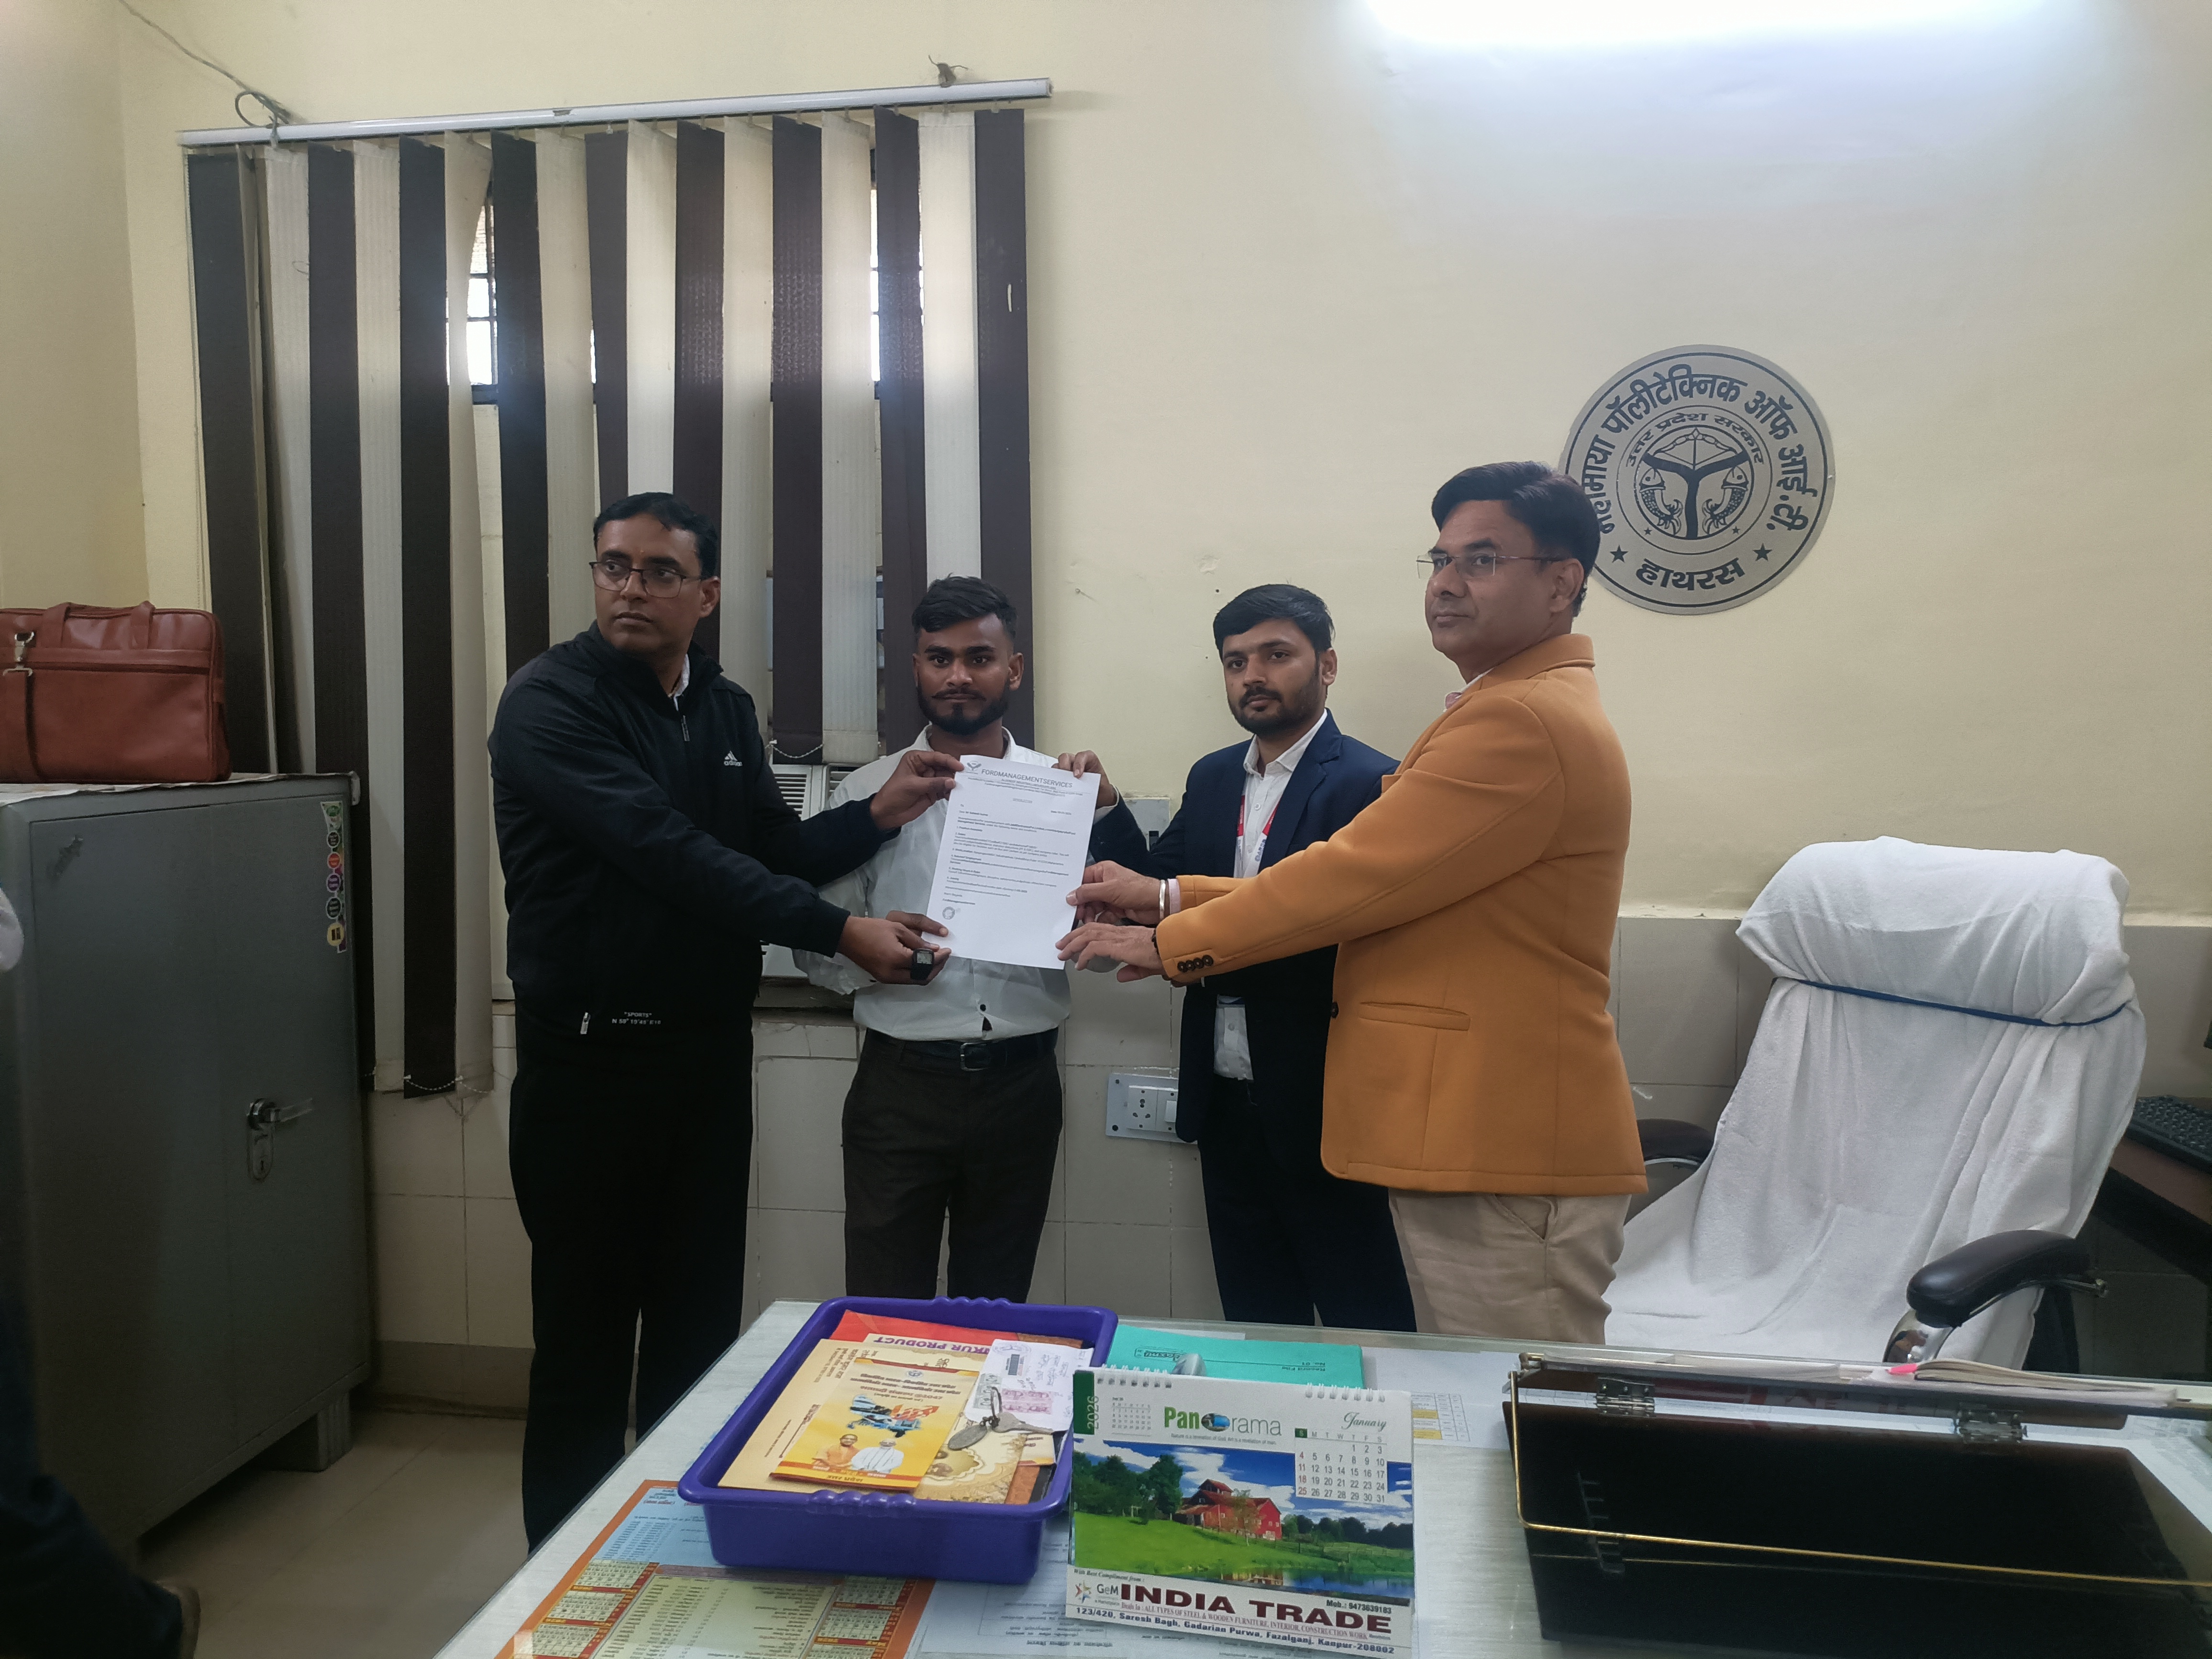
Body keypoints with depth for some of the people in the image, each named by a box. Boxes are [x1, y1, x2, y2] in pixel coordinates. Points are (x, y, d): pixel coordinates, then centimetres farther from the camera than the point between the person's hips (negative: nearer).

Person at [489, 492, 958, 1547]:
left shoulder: (726, 710, 9)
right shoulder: (551, 702, -12)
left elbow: (772, 852, 12)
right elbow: (669, 853, -22)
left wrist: (878, 814, -4)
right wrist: (840, 934, -23)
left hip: (710, 1053, 6)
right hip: (590, 1058, -6)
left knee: (701, 1326, 14)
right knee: (586, 1338, 7)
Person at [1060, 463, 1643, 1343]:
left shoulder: (1529, 720, -17)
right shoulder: (1501, 711, 20)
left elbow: (1356, 876, -16)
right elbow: (1372, 885, 15)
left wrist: (1168, 941, -4)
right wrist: (1167, 899, 10)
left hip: (1509, 1163, -10)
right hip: (1466, 1142, 10)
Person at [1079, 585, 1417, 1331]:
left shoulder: (1368, 783, -12)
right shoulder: (1212, 778, 11)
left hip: (1320, 1108, -6)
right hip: (1227, 1103, 7)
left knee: (1364, 1327, 7)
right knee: (1254, 1324, 20)